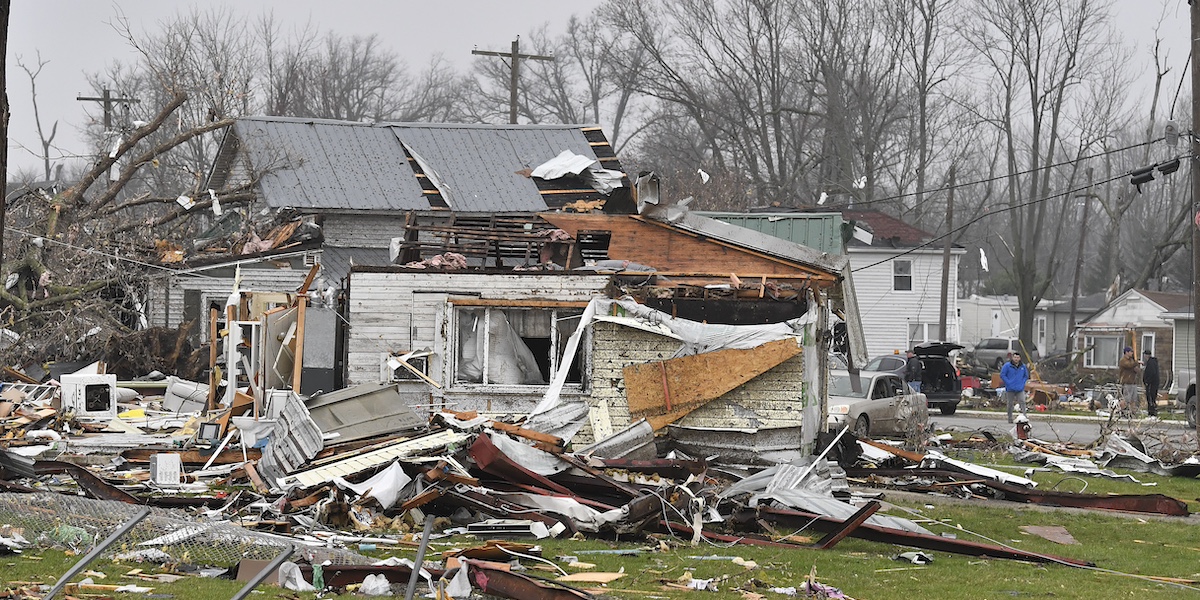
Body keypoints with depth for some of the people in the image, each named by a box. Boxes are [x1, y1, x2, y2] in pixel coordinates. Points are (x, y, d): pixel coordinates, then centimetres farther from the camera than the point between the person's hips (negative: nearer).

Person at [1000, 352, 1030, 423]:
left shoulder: (1023, 367, 7)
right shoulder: (1007, 366, -5)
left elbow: (1026, 376, 19)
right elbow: (1002, 375, -4)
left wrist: (1023, 383, 3)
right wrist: (1008, 383, -10)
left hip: (1020, 389, 2)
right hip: (1010, 389, -2)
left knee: (1022, 402, -12)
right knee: (1010, 404, 5)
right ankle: (1010, 419, 14)